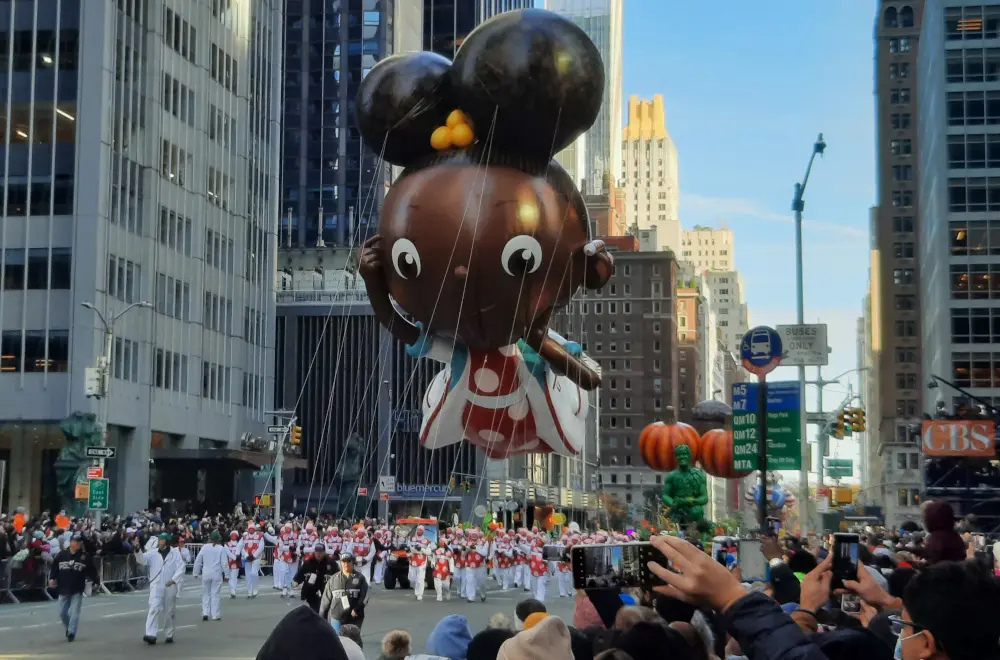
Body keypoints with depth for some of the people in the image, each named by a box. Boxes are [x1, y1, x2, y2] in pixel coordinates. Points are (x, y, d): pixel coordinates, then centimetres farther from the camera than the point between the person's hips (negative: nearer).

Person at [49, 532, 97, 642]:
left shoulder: (85, 557, -3)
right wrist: (52, 579, -4)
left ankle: (71, 632, -9)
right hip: (63, 589, 3)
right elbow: (54, 568, 8)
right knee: (62, 612, 11)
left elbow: (92, 571, 1)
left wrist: (93, 580, -11)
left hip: (77, 590, -3)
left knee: (74, 612, -9)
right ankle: (68, 628, 34)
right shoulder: (61, 556, 2)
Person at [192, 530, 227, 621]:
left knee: (206, 594, 13)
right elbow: (224, 563, -7)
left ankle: (205, 613, 2)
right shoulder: (221, 549, -6)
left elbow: (198, 561, 5)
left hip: (206, 574, 2)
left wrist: (196, 572, 16)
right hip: (217, 574, -1)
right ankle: (215, 615, 6)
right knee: (215, 594, 5)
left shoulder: (205, 548, 0)